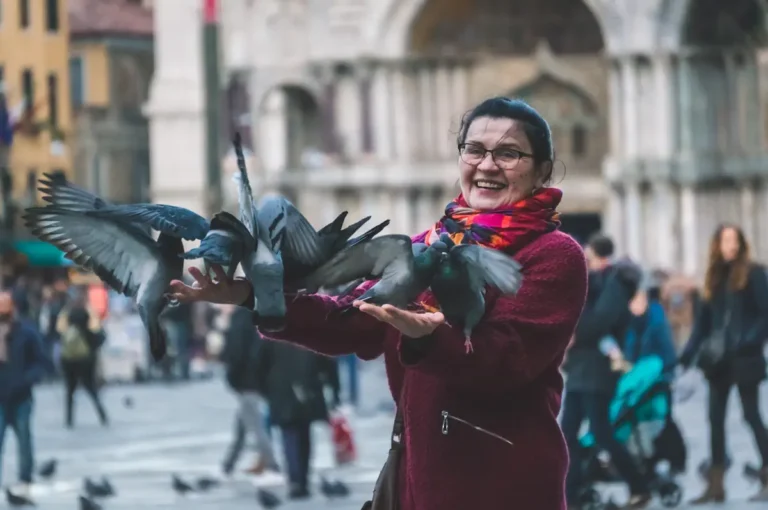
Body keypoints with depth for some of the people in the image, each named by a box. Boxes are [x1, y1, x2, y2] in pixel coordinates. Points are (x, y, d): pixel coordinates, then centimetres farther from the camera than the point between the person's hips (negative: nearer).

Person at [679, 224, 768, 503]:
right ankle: (715, 484, 8)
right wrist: (688, 355, 2)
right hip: (719, 360, 6)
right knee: (716, 419, 5)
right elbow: (703, 322, 11)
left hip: (744, 359, -6)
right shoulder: (714, 277, 12)